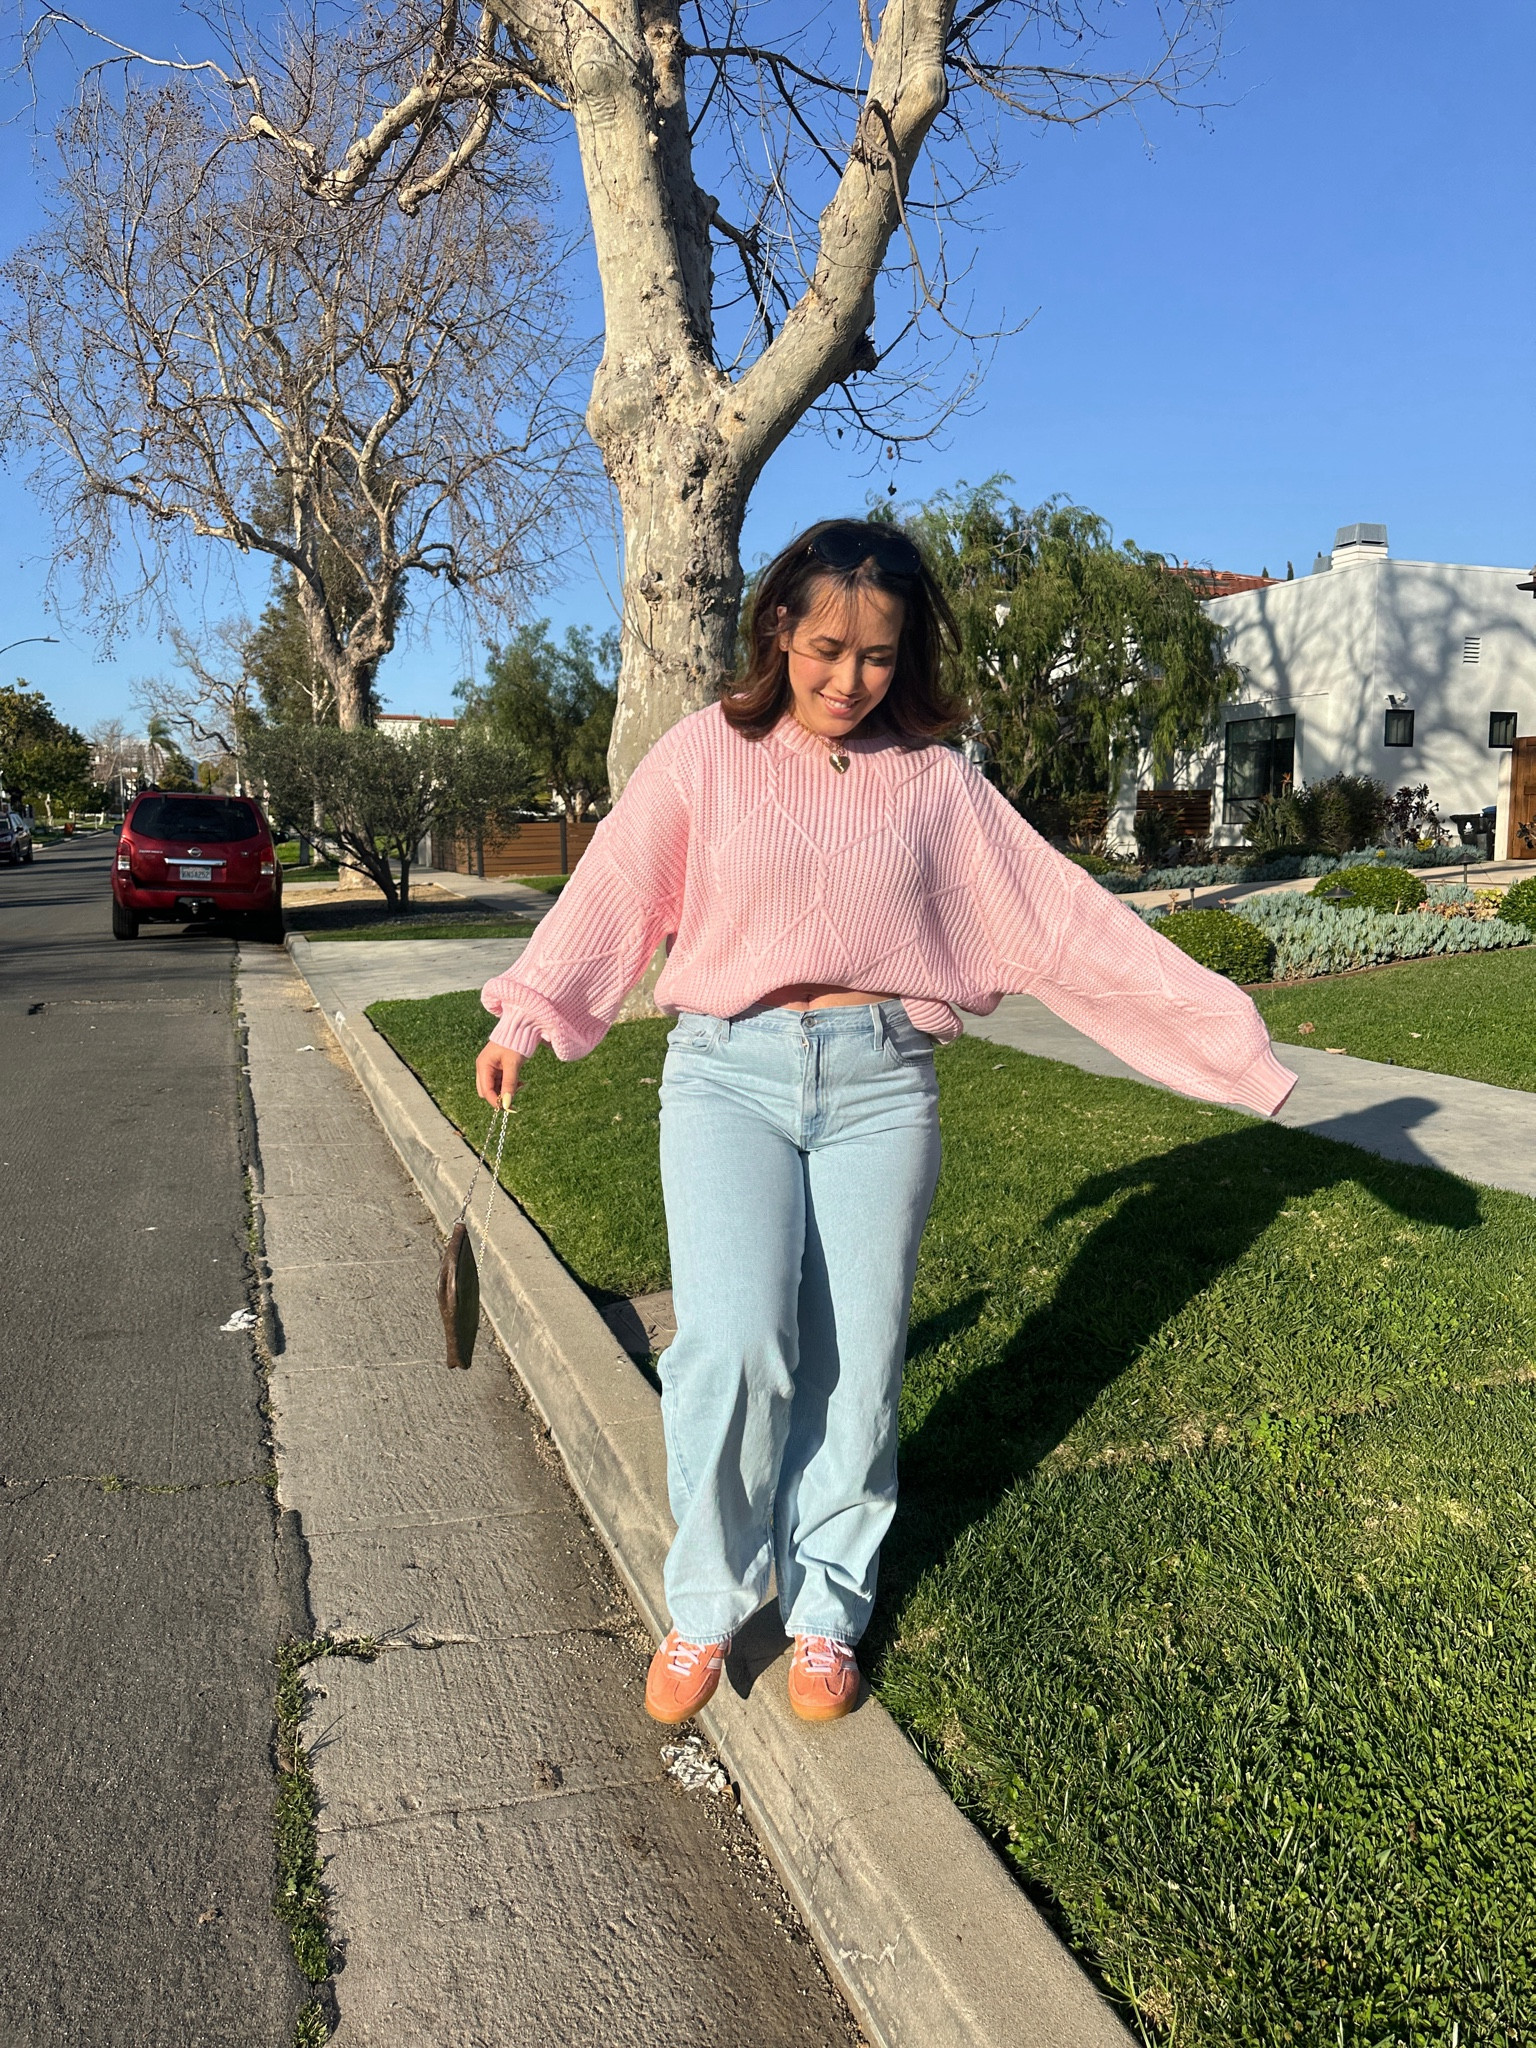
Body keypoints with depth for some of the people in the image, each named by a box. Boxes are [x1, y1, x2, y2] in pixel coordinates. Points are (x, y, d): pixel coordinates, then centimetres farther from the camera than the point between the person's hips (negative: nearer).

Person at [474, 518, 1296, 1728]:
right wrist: (525, 1021, -11)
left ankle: (826, 1609, 25)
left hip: (881, 1083, 2)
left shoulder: (934, 778, 6)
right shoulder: (708, 753, 4)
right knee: (735, 1346, -12)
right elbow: (614, 895, 1)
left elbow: (1061, 916, 4)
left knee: (856, 1359, 3)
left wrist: (1219, 1031, 1)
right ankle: (707, 1604, 12)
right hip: (730, 1071, -1)